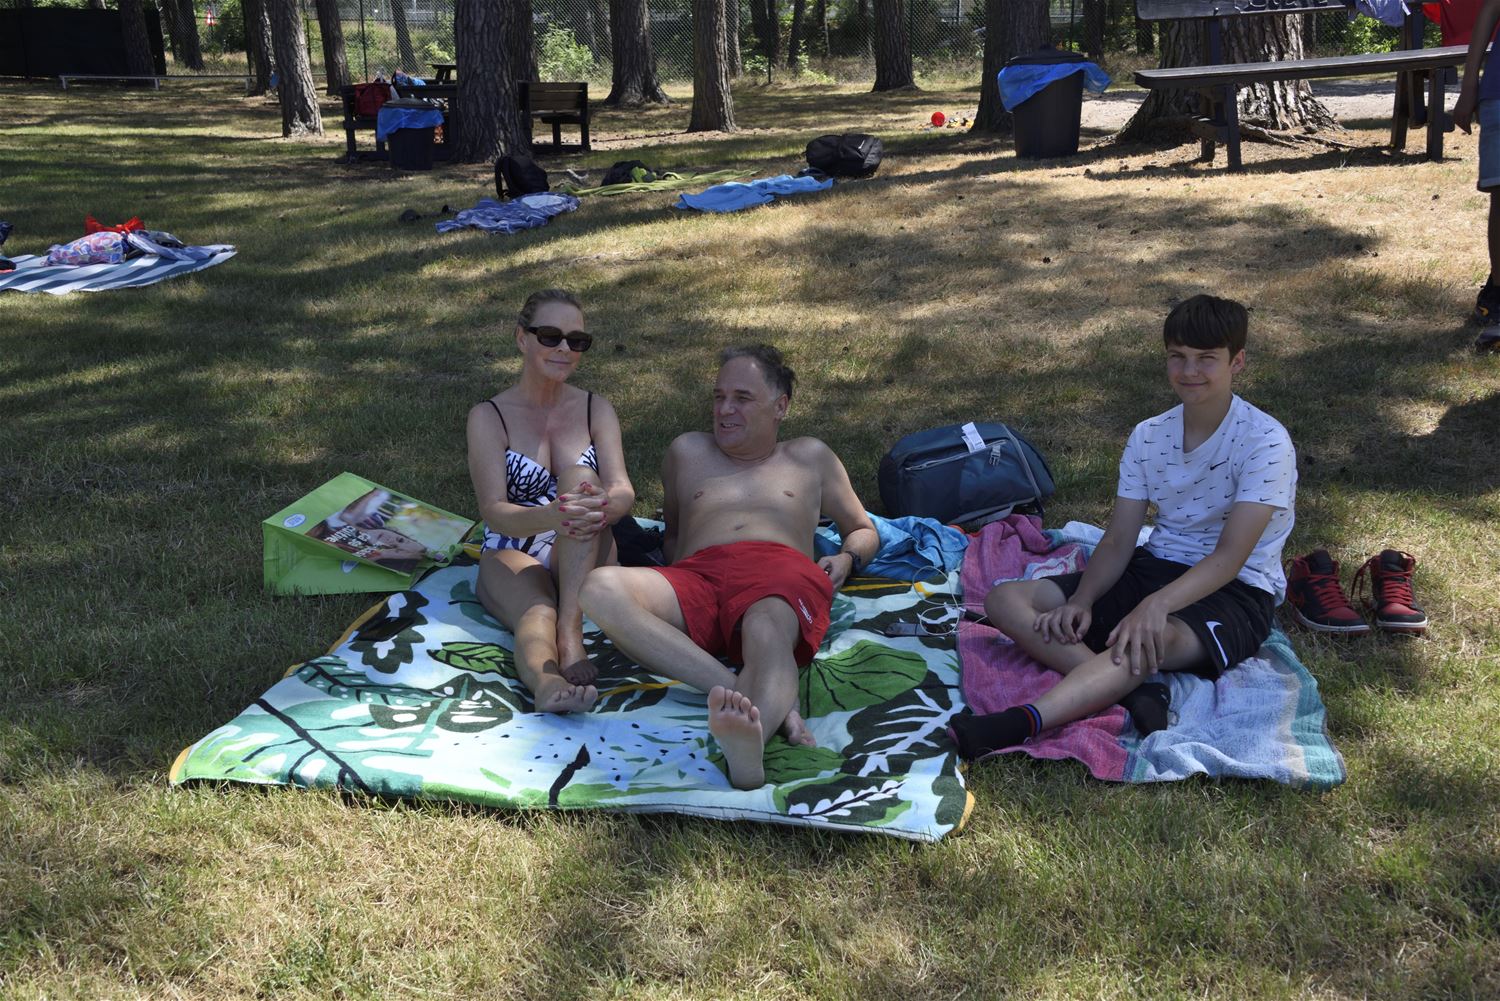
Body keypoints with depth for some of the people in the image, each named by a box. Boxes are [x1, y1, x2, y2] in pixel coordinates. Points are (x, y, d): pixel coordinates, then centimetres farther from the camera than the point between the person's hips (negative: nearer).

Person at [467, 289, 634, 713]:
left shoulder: (596, 410, 9)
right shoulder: (489, 416, 0)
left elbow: (623, 490, -7)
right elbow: (493, 512, -14)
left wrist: (604, 505, -35)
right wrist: (551, 517, -38)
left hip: (582, 560, 2)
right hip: (512, 555, -2)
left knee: (581, 476, -29)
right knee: (536, 614, -38)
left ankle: (571, 628, -44)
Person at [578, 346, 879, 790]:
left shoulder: (810, 457, 31)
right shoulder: (689, 452, 34)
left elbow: (864, 530, 36)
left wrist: (847, 558, 10)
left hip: (781, 573, -1)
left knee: (766, 631, -42)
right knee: (601, 588, -34)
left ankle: (749, 742, -73)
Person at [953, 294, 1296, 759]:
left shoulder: (1265, 441, -12)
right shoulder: (1148, 437, 6)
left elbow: (1230, 557, -21)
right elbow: (1119, 540, 1)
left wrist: (1156, 604, -38)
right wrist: (1080, 601, -19)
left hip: (1237, 591, -6)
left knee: (1156, 639, -43)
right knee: (1006, 600, -12)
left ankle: (1021, 724, -60)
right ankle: (1135, 688, -34)